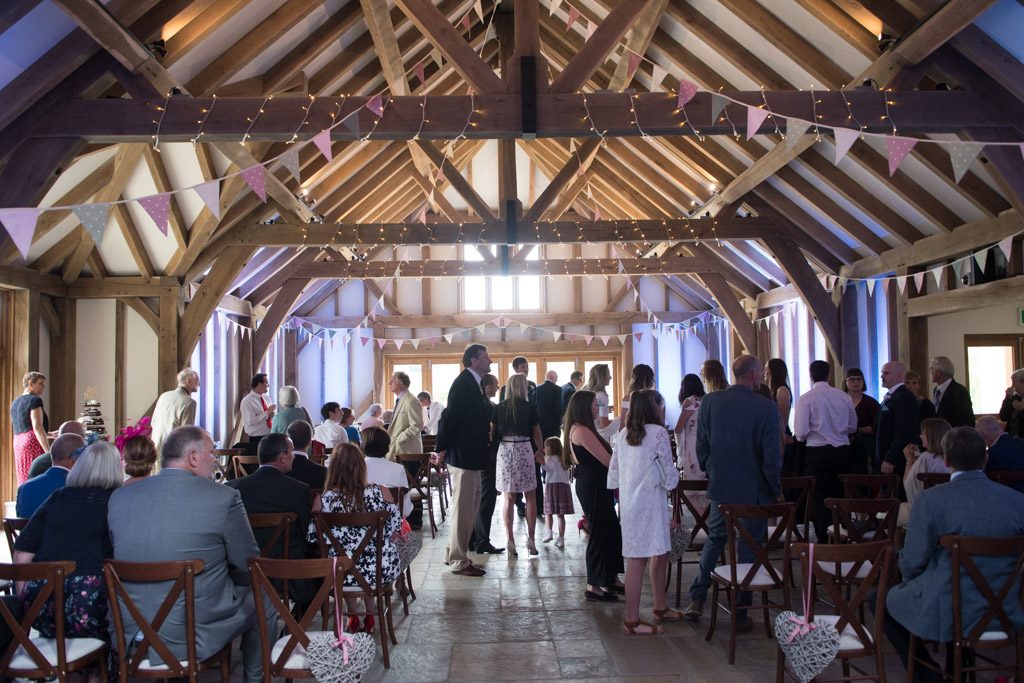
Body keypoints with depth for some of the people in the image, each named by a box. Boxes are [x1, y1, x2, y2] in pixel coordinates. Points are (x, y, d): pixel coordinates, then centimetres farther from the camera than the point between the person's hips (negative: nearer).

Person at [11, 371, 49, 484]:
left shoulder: (15, 403, 21)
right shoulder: (35, 400, -5)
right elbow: (37, 428, -15)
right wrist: (49, 452, -20)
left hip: (17, 444, 9)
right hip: (33, 445, -8)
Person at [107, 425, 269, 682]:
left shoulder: (119, 496, -2)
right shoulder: (223, 497, -15)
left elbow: (119, 557, 11)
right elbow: (247, 568, -7)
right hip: (194, 637, -5)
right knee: (261, 603, 22)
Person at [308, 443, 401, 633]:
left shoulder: (322, 500, -13)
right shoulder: (381, 493, -12)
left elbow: (315, 539, -3)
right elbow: (394, 533, -3)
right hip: (382, 570, 0)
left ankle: (353, 616, 38)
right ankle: (369, 615, 39)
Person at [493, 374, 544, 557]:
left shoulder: (499, 408, 3)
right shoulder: (530, 408, -2)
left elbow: (492, 433, 5)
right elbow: (536, 433, 5)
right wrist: (540, 451, 21)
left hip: (505, 450, 2)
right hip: (524, 449, -2)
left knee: (509, 499, 7)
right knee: (530, 497, 10)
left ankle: (510, 541, 5)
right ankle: (530, 539, 8)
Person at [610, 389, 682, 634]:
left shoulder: (622, 435, 11)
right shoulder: (658, 432, -8)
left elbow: (613, 472, 13)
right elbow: (669, 475, -7)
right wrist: (672, 479, 14)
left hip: (628, 502, 8)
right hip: (649, 502, -8)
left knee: (661, 553, 19)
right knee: (638, 559, -4)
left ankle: (660, 608, 29)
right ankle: (632, 620, 1)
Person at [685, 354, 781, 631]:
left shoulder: (709, 401, -4)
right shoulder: (767, 407, -14)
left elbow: (701, 445, 2)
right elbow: (771, 455, -12)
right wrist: (774, 491, 2)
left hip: (720, 487, 3)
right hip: (753, 491, -3)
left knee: (714, 539, 21)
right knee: (749, 549, 9)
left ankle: (697, 599, 17)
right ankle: (740, 615, 15)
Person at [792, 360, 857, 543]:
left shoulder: (806, 399, -11)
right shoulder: (844, 397, 2)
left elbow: (801, 431, -14)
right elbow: (853, 427, 12)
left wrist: (800, 438, 8)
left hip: (817, 453, -4)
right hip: (842, 451, 4)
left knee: (819, 499, 2)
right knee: (841, 497, 13)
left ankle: (824, 540, 2)